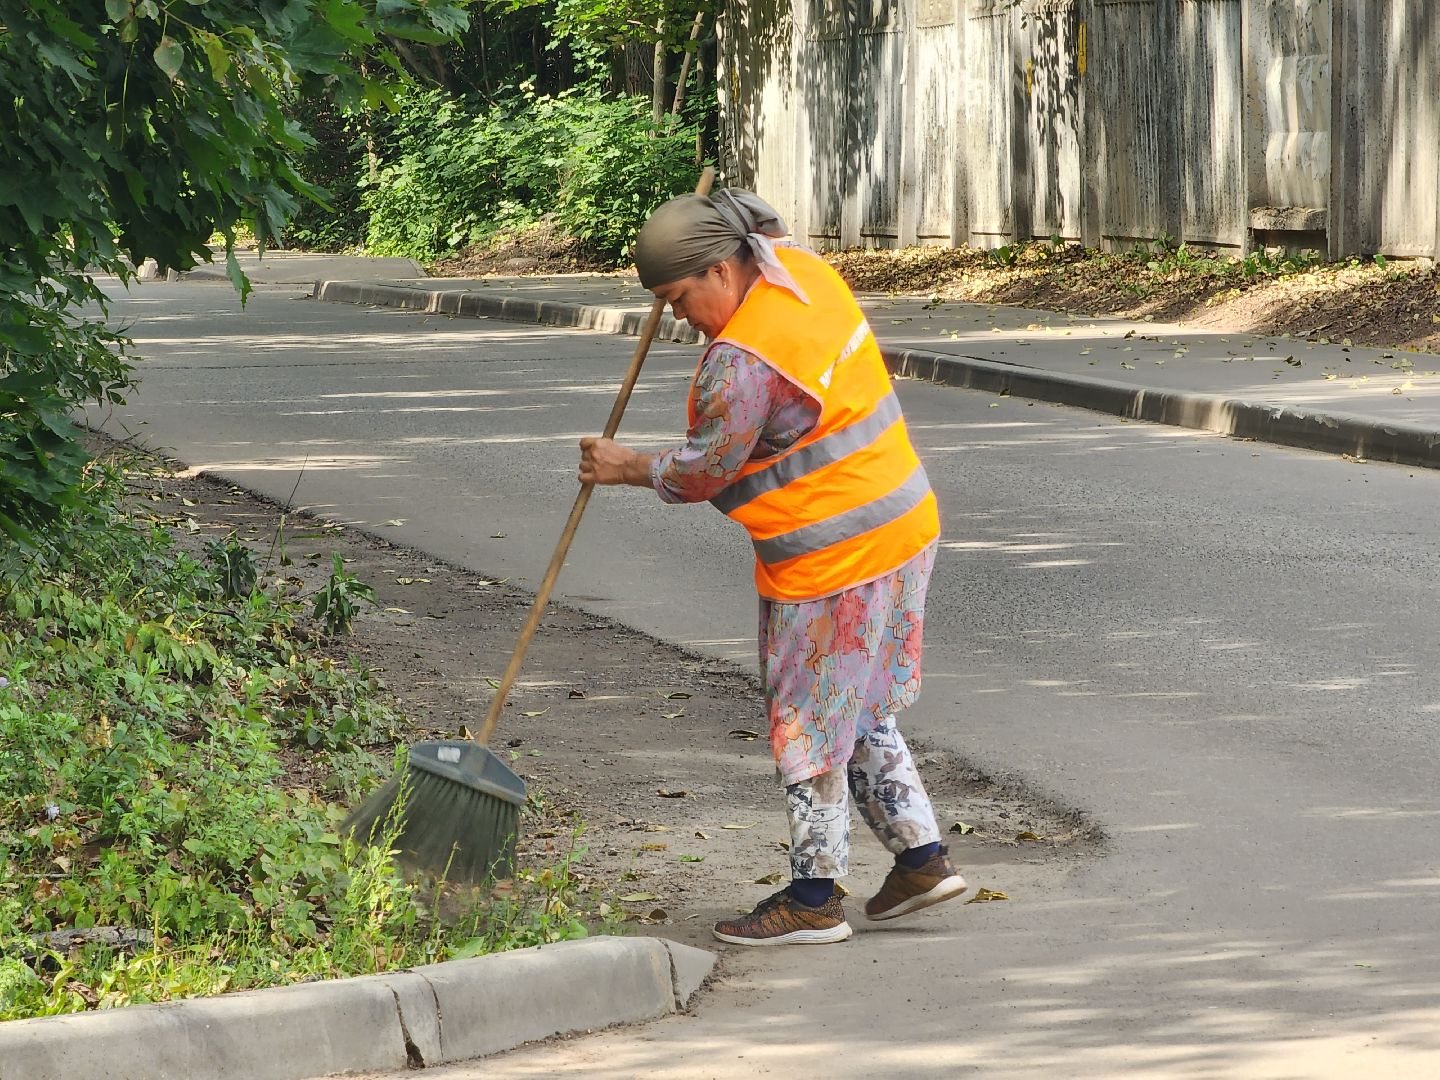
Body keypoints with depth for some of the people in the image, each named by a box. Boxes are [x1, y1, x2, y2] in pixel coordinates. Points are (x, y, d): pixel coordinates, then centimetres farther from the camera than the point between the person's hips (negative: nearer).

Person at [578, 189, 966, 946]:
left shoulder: (742, 362, -24)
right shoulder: (799, 267, 3)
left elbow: (705, 471, -13)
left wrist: (629, 469, 3)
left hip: (833, 558, -10)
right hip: (899, 523, 10)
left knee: (809, 721, 2)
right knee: (856, 710, 20)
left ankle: (813, 898, 11)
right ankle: (920, 856, 24)